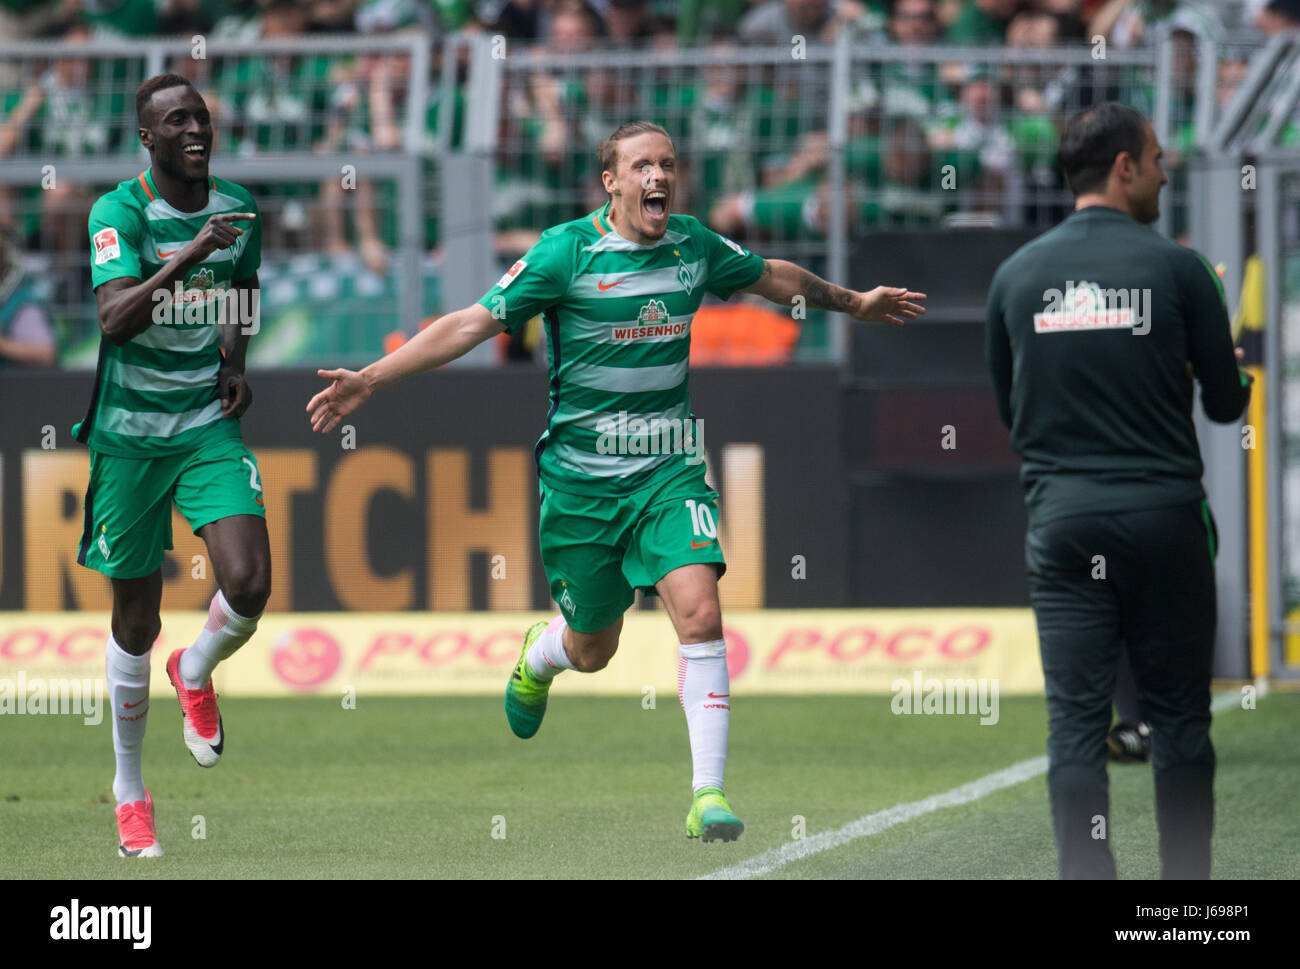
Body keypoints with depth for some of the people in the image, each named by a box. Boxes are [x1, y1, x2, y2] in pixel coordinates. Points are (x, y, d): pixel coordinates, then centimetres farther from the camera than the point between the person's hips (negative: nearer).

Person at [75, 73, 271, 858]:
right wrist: (188, 256, -37)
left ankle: (197, 673, 18)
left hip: (209, 423, 3)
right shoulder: (120, 211, -12)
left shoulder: (239, 211, 3)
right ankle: (130, 789, 23)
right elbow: (114, 319, -27)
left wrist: (236, 361, 6)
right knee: (137, 620, 5)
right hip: (130, 431, -3)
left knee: (249, 585, -18)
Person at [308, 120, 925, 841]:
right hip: (580, 478, -2)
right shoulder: (566, 253, -11)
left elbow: (772, 277, 23)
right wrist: (369, 380, -19)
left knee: (699, 613, -19)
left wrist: (854, 302, 36)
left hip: (668, 470, 2)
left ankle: (708, 794, -17)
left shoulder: (695, 246, 2)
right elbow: (472, 323, -12)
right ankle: (538, 656, 50)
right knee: (590, 651, 11)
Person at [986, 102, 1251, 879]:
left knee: (1076, 722, 2)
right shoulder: (1176, 268, -5)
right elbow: (1226, 402, 2)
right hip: (1162, 517, -2)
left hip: (1061, 520, 2)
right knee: (1179, 719, 5)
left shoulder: (1018, 274, 4)